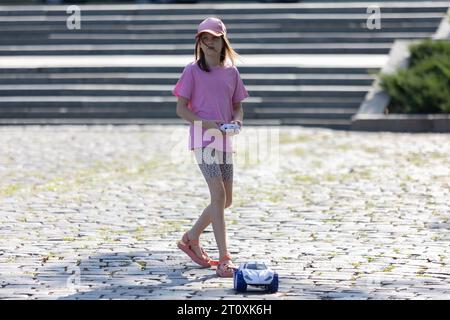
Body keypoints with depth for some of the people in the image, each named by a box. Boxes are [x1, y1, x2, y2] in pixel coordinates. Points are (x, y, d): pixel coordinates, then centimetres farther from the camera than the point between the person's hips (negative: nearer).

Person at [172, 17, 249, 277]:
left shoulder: (232, 72, 11)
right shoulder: (192, 71, -3)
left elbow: (238, 106, 17)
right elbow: (181, 109, -3)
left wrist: (237, 120, -6)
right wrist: (205, 122, -19)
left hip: (224, 139, 6)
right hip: (202, 138, -6)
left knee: (226, 200, 10)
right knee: (218, 195, -16)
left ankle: (191, 239, 30)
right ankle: (225, 259, -18)